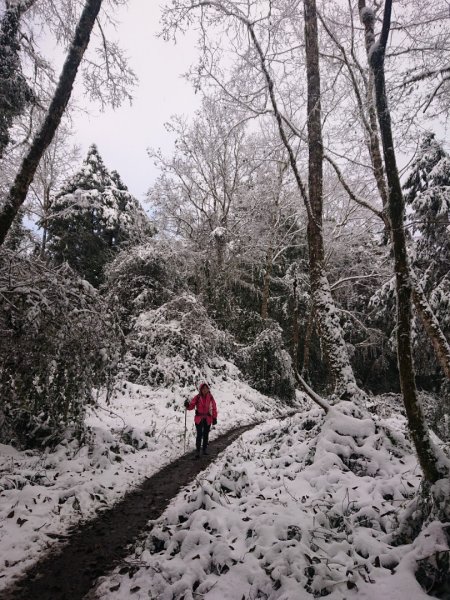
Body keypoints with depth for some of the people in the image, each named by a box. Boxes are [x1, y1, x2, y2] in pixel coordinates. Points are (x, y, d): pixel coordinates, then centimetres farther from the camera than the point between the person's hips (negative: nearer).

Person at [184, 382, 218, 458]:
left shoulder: (210, 397, -5)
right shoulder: (197, 397, -9)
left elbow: (214, 408, 0)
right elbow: (191, 406, -11)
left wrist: (214, 418, -1)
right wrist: (187, 405, -33)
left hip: (208, 419, 2)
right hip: (199, 419, -2)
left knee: (206, 435, 14)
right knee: (199, 435, -5)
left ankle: (205, 449, 29)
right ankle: (198, 451, 2)